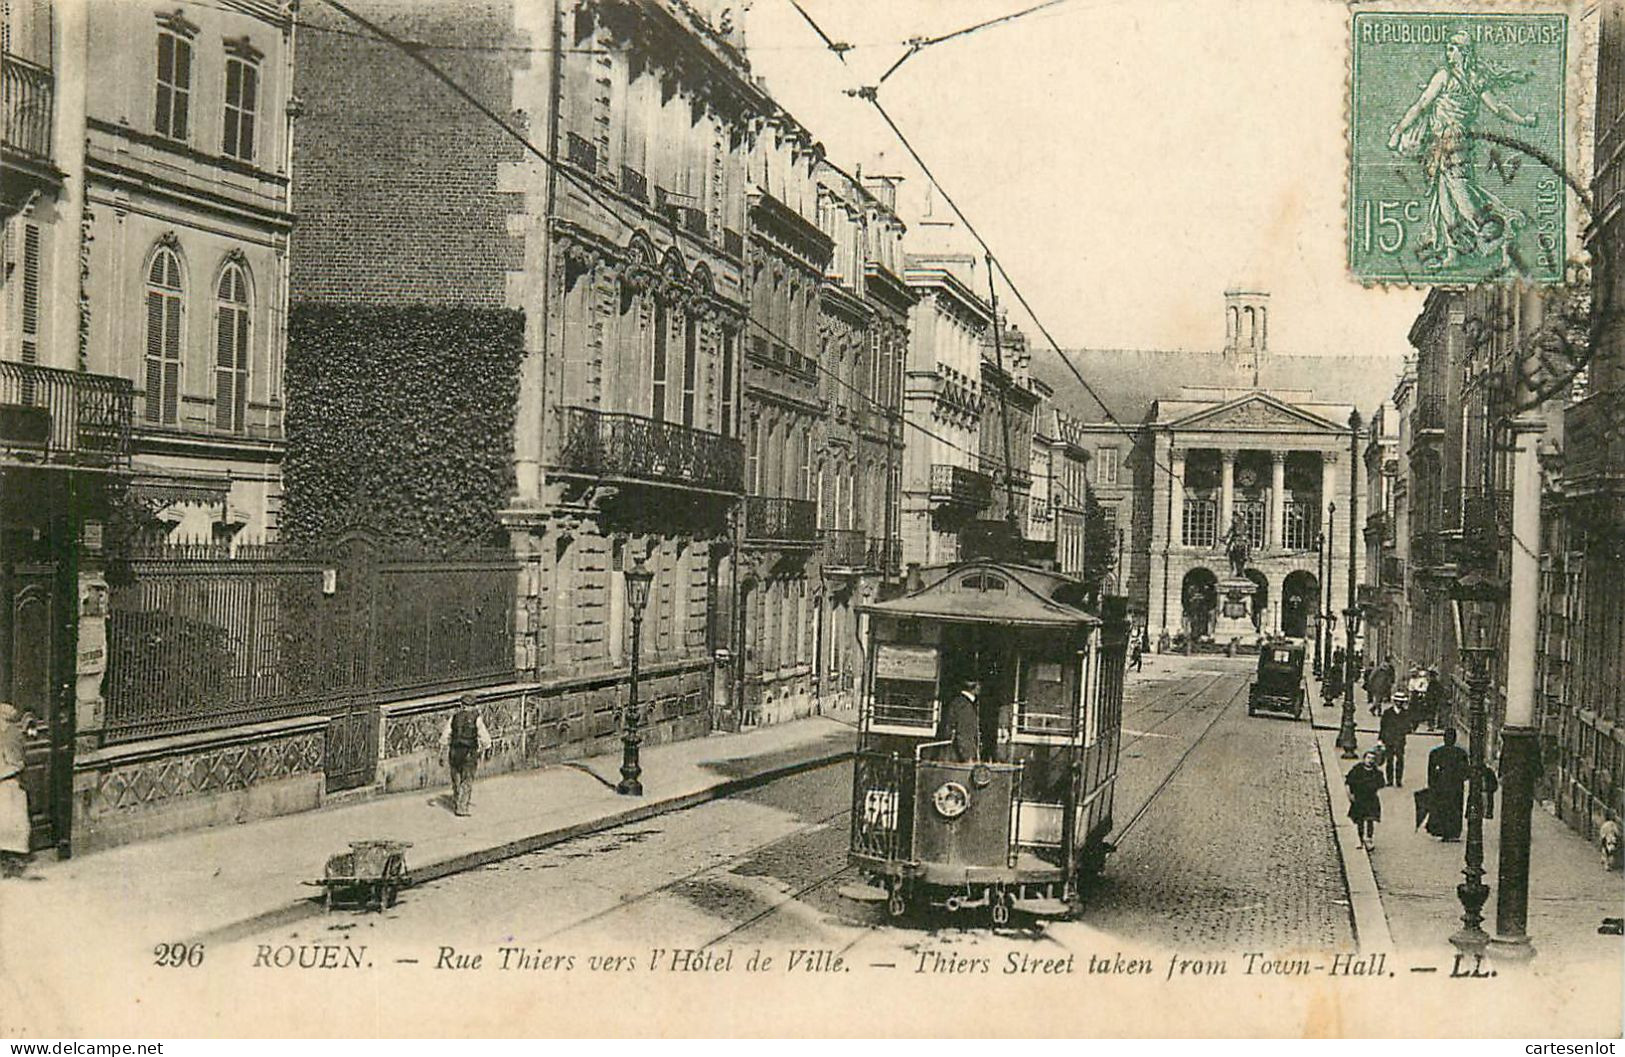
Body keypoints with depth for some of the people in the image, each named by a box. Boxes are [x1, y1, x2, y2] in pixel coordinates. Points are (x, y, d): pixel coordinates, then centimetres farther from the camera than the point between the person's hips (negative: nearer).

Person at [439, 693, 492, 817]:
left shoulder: (454, 717, 4)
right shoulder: (477, 718, -5)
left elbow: (445, 736, 6)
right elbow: (484, 736, -4)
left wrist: (442, 753, 13)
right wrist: (487, 748, 11)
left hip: (455, 752, 3)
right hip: (469, 753, -3)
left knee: (456, 780, 16)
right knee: (467, 781, 1)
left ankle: (455, 806, 25)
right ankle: (462, 808, -6)